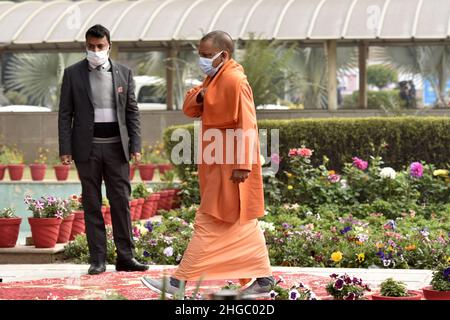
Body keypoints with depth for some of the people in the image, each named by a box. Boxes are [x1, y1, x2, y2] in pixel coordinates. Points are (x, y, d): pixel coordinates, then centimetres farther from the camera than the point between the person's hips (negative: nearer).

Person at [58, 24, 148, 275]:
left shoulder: (124, 73, 7)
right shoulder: (73, 74, 3)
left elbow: (132, 112, 8)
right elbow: (65, 113, 2)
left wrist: (135, 145, 0)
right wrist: (65, 149, -6)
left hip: (116, 146, 1)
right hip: (87, 148, -1)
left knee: (122, 202, 1)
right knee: (92, 205, 3)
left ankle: (126, 257, 6)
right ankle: (98, 260, 6)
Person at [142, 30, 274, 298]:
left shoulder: (234, 81, -18)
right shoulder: (214, 78, 13)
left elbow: (246, 126, -22)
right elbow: (189, 109, 16)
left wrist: (242, 165, -25)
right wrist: (198, 96, -7)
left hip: (230, 168, -10)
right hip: (218, 166, 10)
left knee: (209, 225, -6)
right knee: (242, 226, 12)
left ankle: (180, 282, -6)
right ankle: (263, 279, 17)